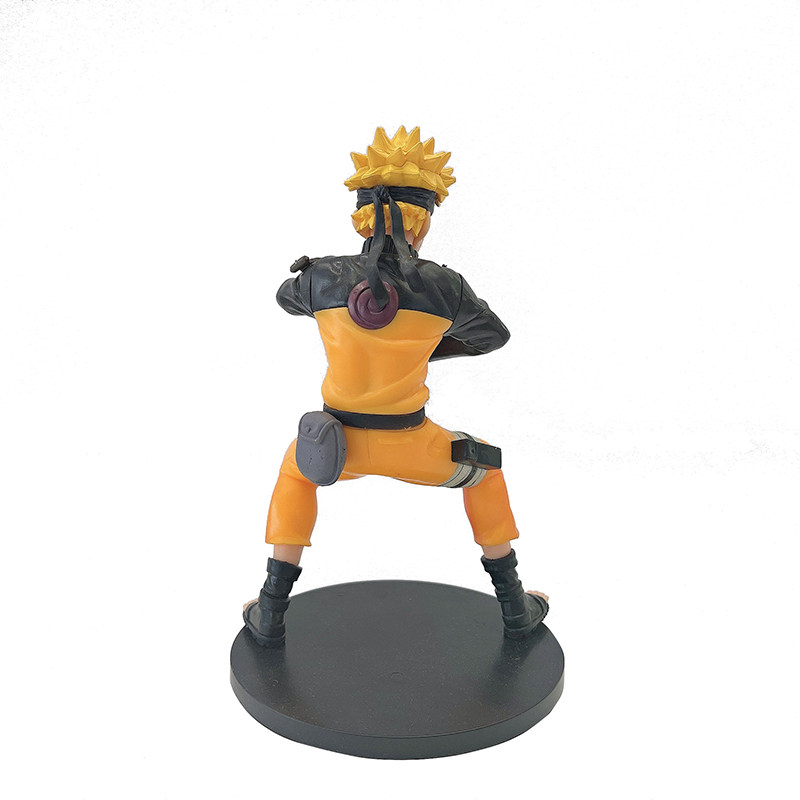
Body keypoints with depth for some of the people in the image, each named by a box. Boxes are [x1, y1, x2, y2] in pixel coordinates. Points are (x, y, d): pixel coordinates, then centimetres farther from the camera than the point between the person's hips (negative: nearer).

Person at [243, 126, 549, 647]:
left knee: (297, 470, 36)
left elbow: (288, 298, 17)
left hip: (337, 444, 1)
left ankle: (272, 614, 33)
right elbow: (493, 335, 9)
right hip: (411, 447, -1)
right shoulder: (444, 286, -11)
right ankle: (514, 606, 36)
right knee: (482, 467, 30)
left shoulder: (321, 278, -9)